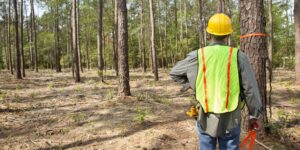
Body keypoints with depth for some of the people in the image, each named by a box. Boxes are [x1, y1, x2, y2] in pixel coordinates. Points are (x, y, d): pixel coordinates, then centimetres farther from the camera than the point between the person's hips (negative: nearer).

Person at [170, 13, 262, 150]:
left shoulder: (197, 56, -7)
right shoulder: (238, 56, -9)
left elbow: (174, 73, 6)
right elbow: (250, 89, -4)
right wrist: (254, 115, 7)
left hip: (206, 119, 1)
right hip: (230, 120, 0)